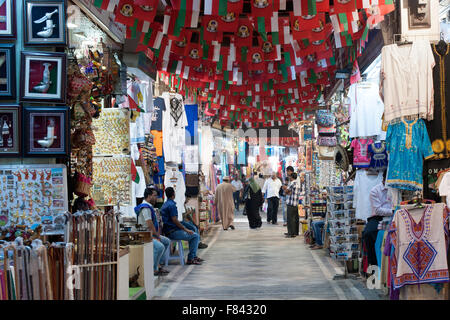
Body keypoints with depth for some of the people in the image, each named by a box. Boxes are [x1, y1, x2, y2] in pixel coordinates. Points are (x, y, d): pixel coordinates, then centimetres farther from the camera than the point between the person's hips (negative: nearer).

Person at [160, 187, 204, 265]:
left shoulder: (165, 204, 16)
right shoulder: (172, 205, -16)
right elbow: (175, 220, -21)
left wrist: (184, 228, 20)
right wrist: (186, 229, -13)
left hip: (168, 231, 10)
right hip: (173, 232, -10)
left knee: (192, 235, 21)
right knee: (195, 236, -8)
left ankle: (194, 256, 20)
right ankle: (190, 259, -6)